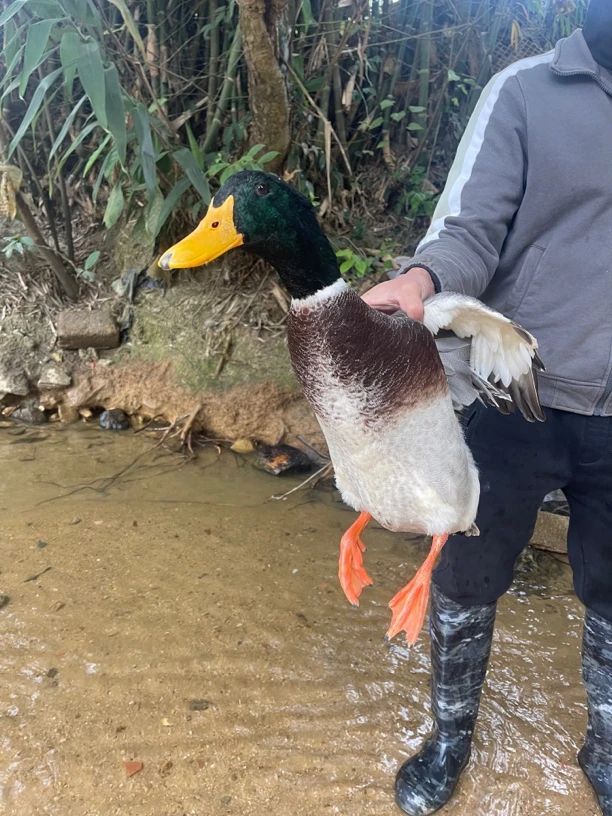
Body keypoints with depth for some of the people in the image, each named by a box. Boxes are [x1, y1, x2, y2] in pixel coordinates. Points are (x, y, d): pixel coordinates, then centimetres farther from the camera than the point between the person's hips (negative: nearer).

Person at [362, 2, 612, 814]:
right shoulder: (525, 91, -2)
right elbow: (472, 228, -11)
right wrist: (420, 280, -32)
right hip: (519, 394, -2)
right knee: (468, 578, 11)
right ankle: (451, 737, 38)